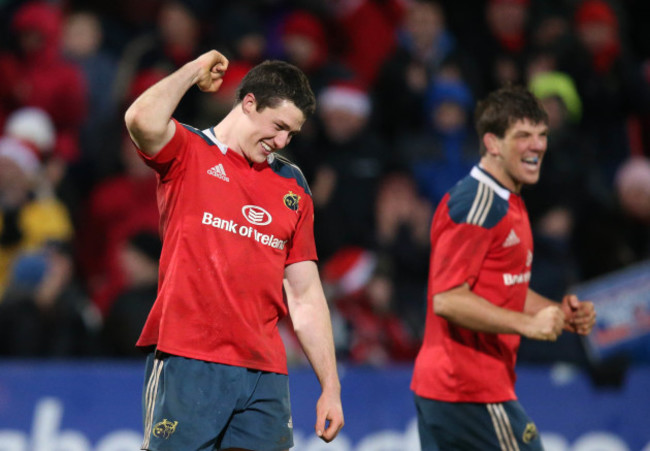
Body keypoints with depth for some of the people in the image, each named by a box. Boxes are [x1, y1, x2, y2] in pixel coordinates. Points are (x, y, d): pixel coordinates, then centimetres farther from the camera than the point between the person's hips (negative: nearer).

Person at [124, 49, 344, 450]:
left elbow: (306, 297, 18)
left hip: (265, 372, 5)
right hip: (187, 365, -4)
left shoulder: (292, 187, 18)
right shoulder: (189, 153, 5)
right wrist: (196, 70, -2)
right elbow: (142, 120, -19)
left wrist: (330, 386, 11)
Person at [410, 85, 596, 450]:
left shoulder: (508, 204, 17)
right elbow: (447, 299, -22)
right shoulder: (476, 205, -16)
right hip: (472, 392, -10)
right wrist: (528, 324, -25)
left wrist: (559, 313, 8)